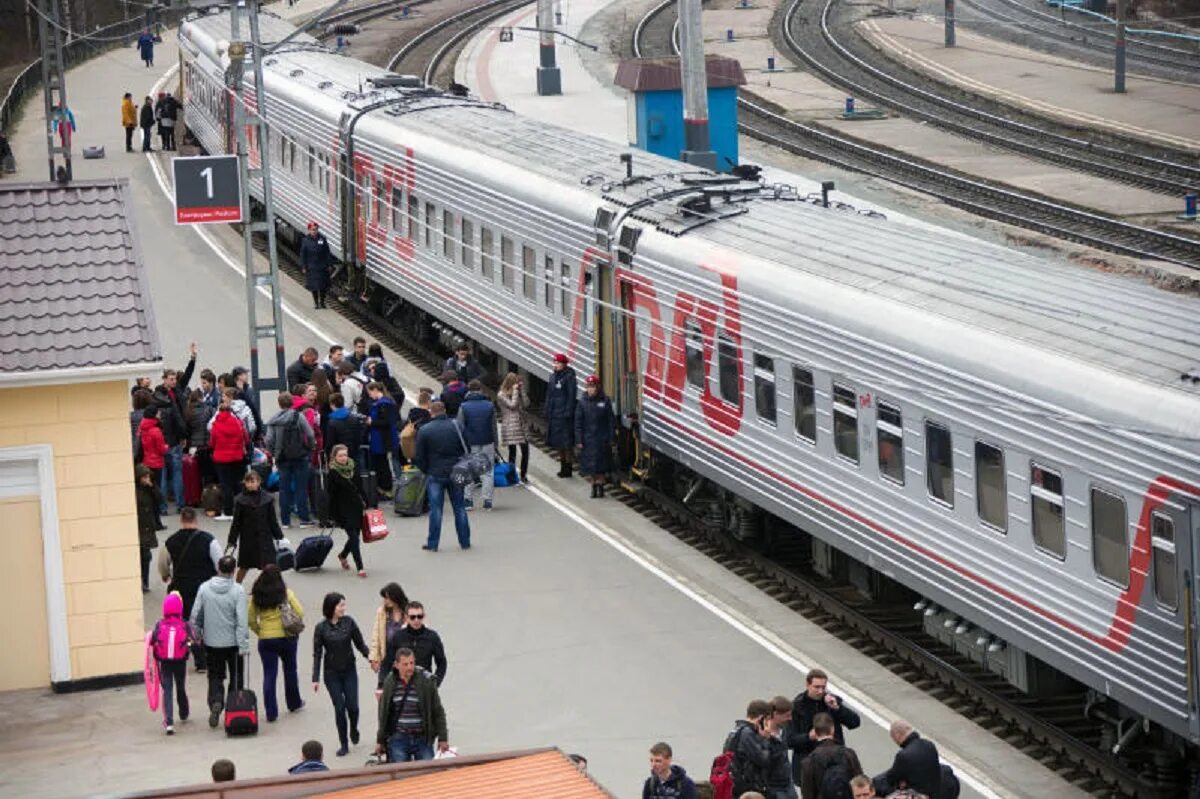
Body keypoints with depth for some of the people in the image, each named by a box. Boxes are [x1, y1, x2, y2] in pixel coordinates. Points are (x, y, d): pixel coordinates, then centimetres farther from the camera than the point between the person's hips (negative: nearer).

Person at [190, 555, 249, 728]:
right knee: (236, 676, 15)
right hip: (232, 642, -2)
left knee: (215, 676, 11)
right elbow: (242, 621, -17)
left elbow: (195, 615, 0)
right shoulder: (238, 591, -14)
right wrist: (244, 645, -13)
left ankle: (216, 702, -12)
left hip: (211, 642, 2)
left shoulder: (204, 589, -6)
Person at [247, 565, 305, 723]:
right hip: (286, 637, 0)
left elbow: (251, 620, -1)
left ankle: (271, 713, 1)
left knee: (269, 675, 5)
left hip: (265, 640, 0)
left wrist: (260, 632, 12)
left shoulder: (256, 596, -3)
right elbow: (300, 613, -10)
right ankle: (294, 703, 34)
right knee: (290, 670, 20)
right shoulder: (286, 593, -7)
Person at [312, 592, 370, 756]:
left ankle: (353, 729, 31)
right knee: (339, 708, -1)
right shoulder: (321, 628, -7)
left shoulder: (348, 622, -4)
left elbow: (360, 644, 2)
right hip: (332, 674, -1)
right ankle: (344, 744, 13)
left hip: (349, 672, 1)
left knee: (352, 706, -3)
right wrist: (316, 678, -8)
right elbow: (317, 654, -4)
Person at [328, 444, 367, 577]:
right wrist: (333, 515, -10)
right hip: (344, 510, -6)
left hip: (357, 507, 6)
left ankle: (342, 555, 39)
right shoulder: (333, 473, -9)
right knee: (354, 537, -10)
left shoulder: (352, 468, 6)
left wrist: (364, 505, 12)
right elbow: (331, 496, -9)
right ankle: (360, 567, -7)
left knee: (355, 535, 12)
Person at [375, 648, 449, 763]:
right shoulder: (389, 683, 2)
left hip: (423, 739, -1)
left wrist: (443, 738, 1)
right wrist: (380, 741, 14)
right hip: (397, 739, 1)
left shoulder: (426, 681, -4)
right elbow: (383, 715, 12)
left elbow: (438, 712, 2)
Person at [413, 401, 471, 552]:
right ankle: (465, 541, 14)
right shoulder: (456, 426, 1)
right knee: (459, 508, 10)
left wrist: (426, 470, 11)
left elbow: (420, 457, -4)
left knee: (435, 509, 1)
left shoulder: (424, 430, -7)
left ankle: (432, 543, 2)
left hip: (435, 474, -2)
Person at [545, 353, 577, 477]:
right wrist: (547, 411, 13)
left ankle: (567, 467, 1)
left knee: (566, 443, -5)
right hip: (553, 414, 8)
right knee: (558, 443, 14)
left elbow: (571, 396, -13)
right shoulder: (553, 377, 13)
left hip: (564, 414, -8)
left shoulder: (569, 377, -9)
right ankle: (563, 466, 22)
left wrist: (568, 412, -17)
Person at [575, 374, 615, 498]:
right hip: (588, 440, 1)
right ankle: (594, 486, 15)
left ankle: (601, 485, 17)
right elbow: (578, 423, 0)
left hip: (602, 439, -1)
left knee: (602, 465, 4)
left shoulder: (605, 401, -4)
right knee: (590, 465, 4)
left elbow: (611, 420, 0)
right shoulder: (582, 403, -2)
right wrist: (578, 440, -5)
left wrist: (611, 438, -3)